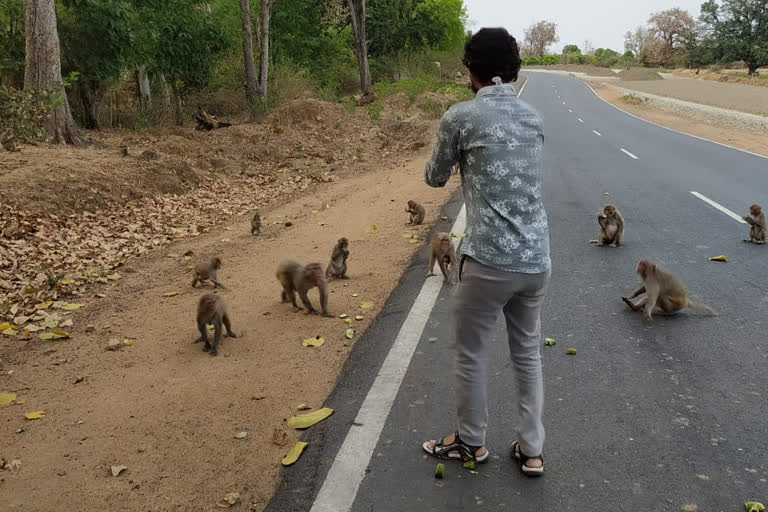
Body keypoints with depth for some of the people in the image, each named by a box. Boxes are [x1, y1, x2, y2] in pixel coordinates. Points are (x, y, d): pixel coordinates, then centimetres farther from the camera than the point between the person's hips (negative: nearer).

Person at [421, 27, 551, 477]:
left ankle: (471, 442, 32)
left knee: (472, 355, 14)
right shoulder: (534, 117, 11)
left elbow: (435, 178, 9)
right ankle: (532, 450, 29)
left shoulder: (461, 116, -5)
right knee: (528, 354, 19)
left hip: (490, 260, -5)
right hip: (537, 259, 6)